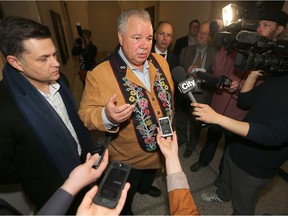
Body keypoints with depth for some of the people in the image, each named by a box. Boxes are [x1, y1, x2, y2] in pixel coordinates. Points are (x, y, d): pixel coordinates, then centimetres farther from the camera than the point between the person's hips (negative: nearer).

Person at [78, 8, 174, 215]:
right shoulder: (100, 74, -27)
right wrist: (107, 116, -42)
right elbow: (85, 113, -21)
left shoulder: (160, 61, -8)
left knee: (150, 175, 37)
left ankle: (144, 187, 72)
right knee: (125, 196, 27)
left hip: (161, 146, 6)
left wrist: (169, 121, 12)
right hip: (129, 157, -5)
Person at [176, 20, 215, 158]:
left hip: (201, 96, -2)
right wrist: (187, 70, -19)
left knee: (195, 123, 17)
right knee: (180, 120, 19)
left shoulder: (215, 53, -7)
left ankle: (191, 146, 44)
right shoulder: (186, 50, 2)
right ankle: (181, 139, 50)